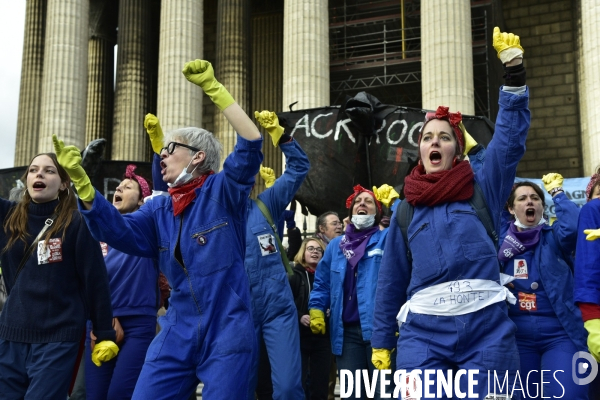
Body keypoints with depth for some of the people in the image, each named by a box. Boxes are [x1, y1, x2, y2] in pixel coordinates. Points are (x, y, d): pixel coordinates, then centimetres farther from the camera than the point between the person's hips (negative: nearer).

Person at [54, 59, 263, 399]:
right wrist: (81, 180, -11)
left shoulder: (223, 191, -2)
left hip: (228, 332, -5)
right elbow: (119, 231, -1)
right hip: (178, 332, 5)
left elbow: (251, 145, -17)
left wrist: (214, 89, -20)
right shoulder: (159, 210, 15)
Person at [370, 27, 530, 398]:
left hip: (487, 326, -1)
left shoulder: (483, 188, 13)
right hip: (423, 331, 1)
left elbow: (511, 140, 1)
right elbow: (392, 281, 16)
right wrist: (381, 342, 14)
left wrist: (514, 69, -3)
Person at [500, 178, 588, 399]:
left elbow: (573, 225, -18)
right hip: (517, 335, 2)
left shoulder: (554, 237, 3)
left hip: (560, 334, -2)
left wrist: (556, 192, -8)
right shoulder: (500, 238, 8)